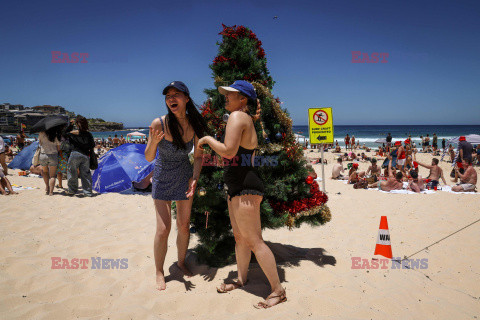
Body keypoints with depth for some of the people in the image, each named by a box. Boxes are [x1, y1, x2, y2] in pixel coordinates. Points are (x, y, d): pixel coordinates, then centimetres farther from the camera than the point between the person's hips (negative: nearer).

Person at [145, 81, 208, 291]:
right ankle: (159, 272, 18)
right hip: (163, 178, -3)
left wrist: (195, 178, -17)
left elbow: (198, 156, -3)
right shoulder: (159, 124, -22)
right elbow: (149, 158, -15)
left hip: (184, 177, 3)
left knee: (184, 225, 11)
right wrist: (153, 142, -35)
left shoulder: (195, 124, -14)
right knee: (163, 229, -4)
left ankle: (181, 263, 34)